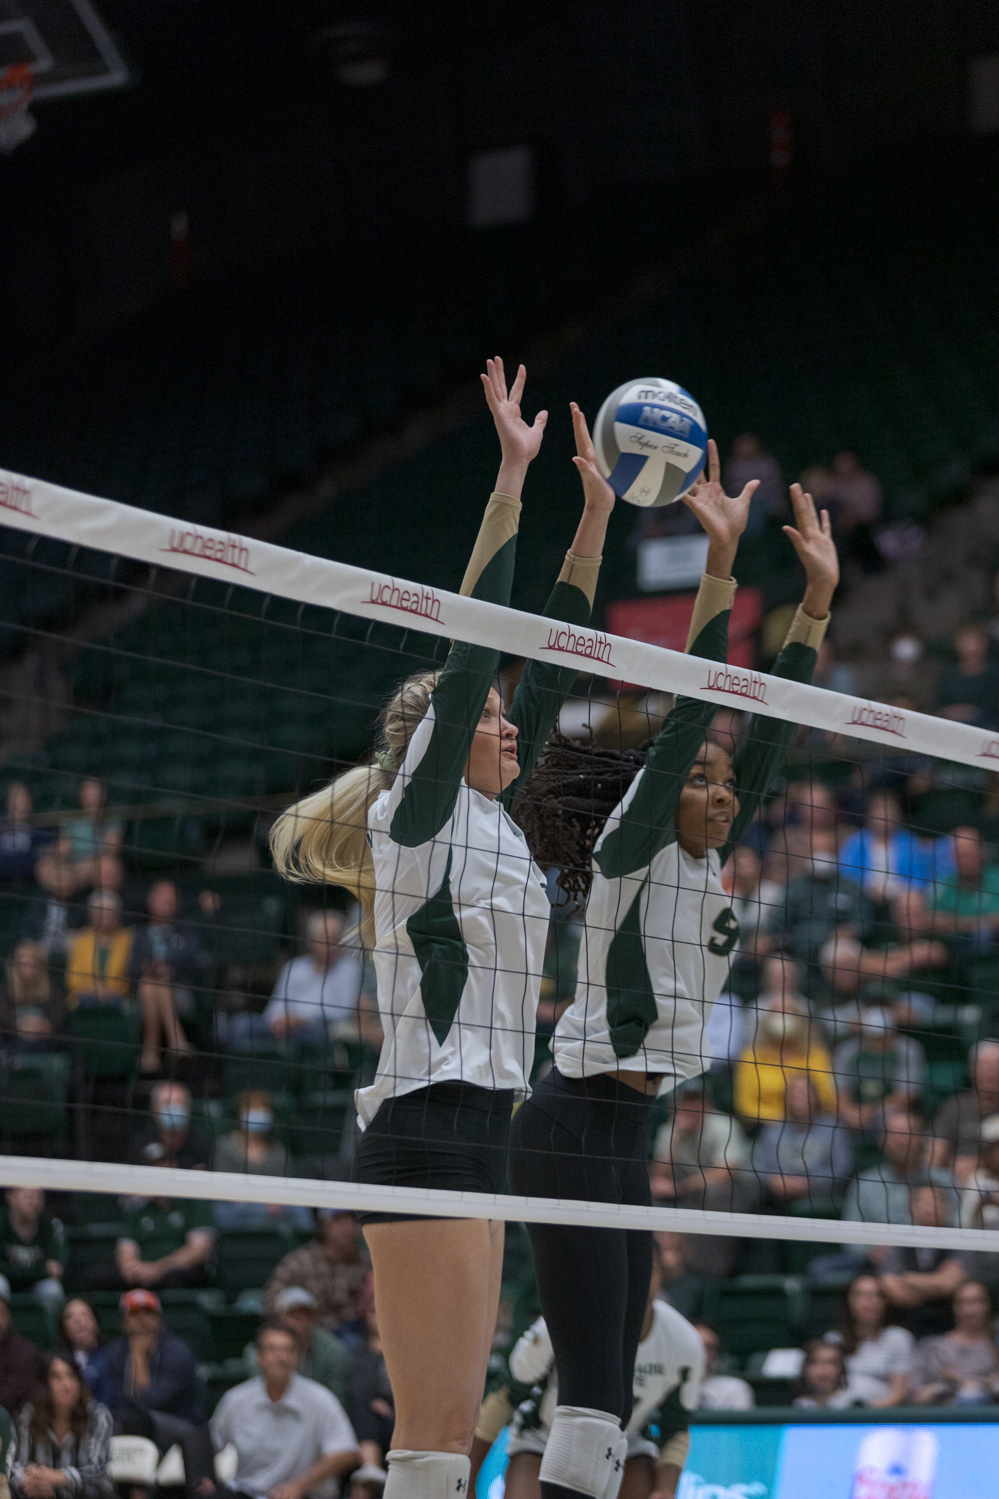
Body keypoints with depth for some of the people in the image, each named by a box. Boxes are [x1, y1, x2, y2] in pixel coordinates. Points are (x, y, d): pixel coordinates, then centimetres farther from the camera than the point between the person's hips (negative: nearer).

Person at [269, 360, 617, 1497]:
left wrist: (597, 510, 18)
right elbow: (473, 647, -11)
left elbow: (549, 667, 19)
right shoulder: (417, 816, -3)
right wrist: (512, 474, -10)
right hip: (425, 1133, -9)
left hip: (475, 1135, 9)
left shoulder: (488, 818, 18)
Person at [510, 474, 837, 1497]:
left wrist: (818, 596, 8)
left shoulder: (707, 865, 14)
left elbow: (766, 737, 12)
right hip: (572, 1130, -9)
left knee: (606, 1393, 7)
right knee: (593, 1392, -15)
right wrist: (718, 571, -21)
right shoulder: (630, 853, -6)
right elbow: (685, 720, -17)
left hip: (623, 1139, 9)